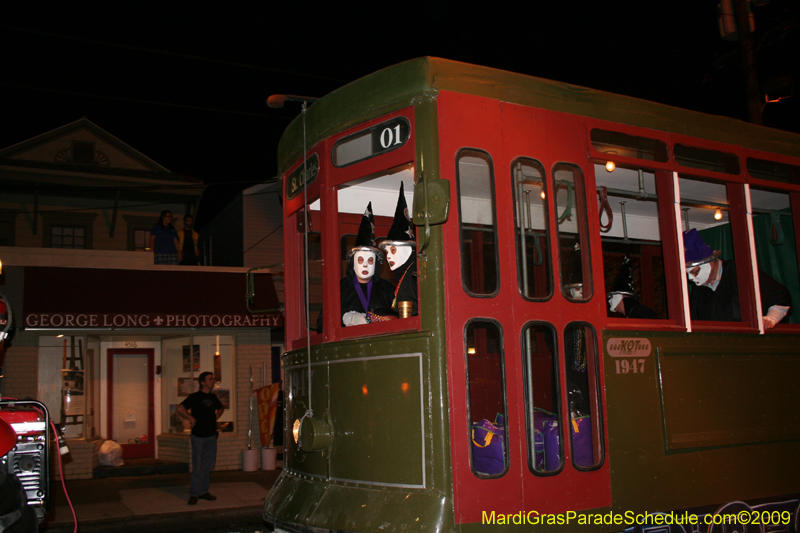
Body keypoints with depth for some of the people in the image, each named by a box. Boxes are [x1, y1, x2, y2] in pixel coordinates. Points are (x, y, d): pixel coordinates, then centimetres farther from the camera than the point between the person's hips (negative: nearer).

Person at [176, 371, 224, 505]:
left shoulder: (213, 397, 10)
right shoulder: (195, 397, -9)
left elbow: (220, 408, 29)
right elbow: (179, 409, -17)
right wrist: (192, 419, -14)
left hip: (211, 435, 6)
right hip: (198, 436, -6)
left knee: (209, 465, 10)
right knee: (198, 467, -5)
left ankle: (203, 491, 19)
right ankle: (194, 494, 3)